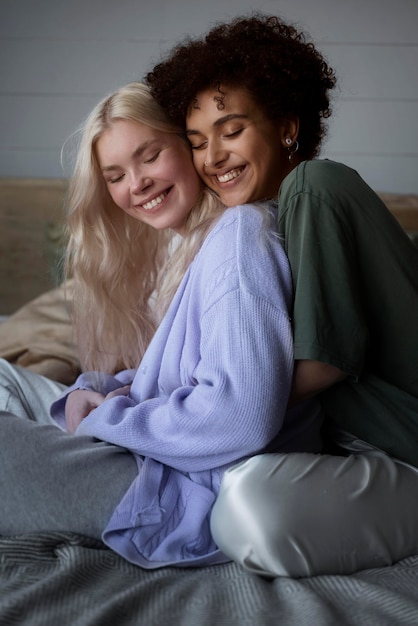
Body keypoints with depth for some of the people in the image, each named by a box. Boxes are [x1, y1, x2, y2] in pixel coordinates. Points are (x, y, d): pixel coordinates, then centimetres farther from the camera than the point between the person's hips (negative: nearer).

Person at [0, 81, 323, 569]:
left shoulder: (240, 232, -17)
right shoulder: (178, 249, 13)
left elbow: (240, 416, -28)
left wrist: (106, 419, -15)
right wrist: (88, 392, -3)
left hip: (206, 497, -10)